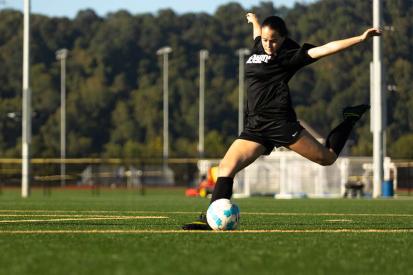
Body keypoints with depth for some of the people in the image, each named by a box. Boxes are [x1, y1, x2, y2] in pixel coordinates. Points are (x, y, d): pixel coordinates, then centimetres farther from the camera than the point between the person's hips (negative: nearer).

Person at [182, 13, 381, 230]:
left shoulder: (288, 56, -4)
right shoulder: (258, 47, 14)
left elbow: (325, 49, -11)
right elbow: (259, 33, 40)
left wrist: (361, 39, -18)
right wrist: (254, 20, 63)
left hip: (280, 122, -6)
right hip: (255, 126, 6)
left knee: (327, 158, -1)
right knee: (226, 167, -10)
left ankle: (350, 119, 22)